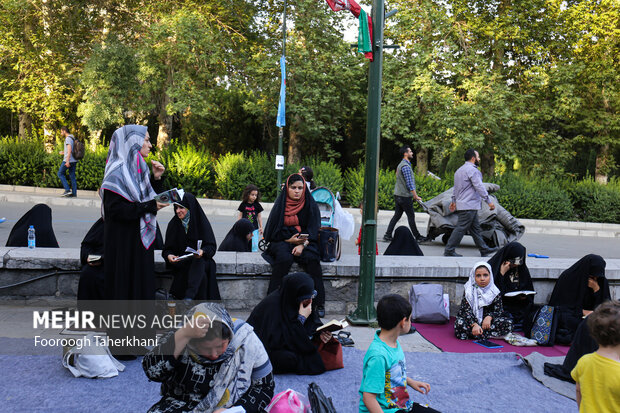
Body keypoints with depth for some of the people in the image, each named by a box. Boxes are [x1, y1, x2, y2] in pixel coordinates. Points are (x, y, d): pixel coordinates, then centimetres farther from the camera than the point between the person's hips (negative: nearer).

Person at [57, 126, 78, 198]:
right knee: (72, 176, 6)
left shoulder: (68, 138, -11)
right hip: (74, 160, 9)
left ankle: (67, 190, -6)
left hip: (68, 160, -9)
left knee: (60, 174, 1)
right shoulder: (73, 138, 18)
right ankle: (74, 193, 4)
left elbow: (69, 149, -21)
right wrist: (64, 153, 26)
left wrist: (67, 161, -25)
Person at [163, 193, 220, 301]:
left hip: (201, 260, -1)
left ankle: (189, 296, -52)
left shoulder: (202, 222, -1)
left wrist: (202, 251, -26)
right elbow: (167, 248, 7)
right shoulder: (173, 224, 6)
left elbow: (212, 246, -4)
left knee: (198, 262, -38)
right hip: (180, 263, 2)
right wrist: (169, 255, -17)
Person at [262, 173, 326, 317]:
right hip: (282, 241, 0)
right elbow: (274, 230, 4)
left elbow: (313, 230, -1)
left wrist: (302, 245, -19)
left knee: (312, 258, -31)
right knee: (284, 258, -34)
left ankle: (319, 303, -25)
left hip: (306, 242, 0)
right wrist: (290, 239, -12)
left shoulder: (310, 205, 5)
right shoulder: (280, 204, 5)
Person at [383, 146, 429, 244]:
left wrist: (413, 195, 25)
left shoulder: (401, 164, 18)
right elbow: (409, 183, -19)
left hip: (398, 195, 10)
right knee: (411, 216, -1)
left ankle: (387, 236, 7)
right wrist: (416, 196, -15)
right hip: (404, 196, -10)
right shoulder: (406, 166, -15)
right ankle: (418, 237, 7)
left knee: (397, 215, 9)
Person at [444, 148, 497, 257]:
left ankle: (484, 249, 20)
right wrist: (489, 201, -16)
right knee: (461, 228, -8)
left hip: (463, 204, 11)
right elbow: (479, 187, -18)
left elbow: (455, 188, 25)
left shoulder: (460, 170, 19)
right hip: (469, 205, -11)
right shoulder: (472, 170, -13)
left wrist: (453, 201, 29)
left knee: (475, 228, 14)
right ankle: (449, 250, -5)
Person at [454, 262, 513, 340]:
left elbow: (498, 310, -3)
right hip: (472, 321, -2)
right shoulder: (469, 291, -6)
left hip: (487, 322, 2)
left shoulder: (494, 292, 0)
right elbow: (467, 311, -15)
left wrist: (489, 317, -26)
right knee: (460, 324, -34)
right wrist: (474, 324, -33)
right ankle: (495, 334, -30)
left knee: (508, 323, -22)